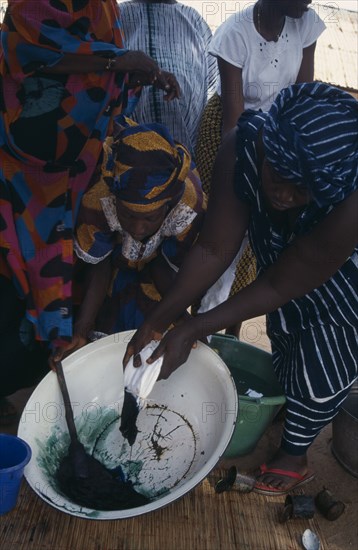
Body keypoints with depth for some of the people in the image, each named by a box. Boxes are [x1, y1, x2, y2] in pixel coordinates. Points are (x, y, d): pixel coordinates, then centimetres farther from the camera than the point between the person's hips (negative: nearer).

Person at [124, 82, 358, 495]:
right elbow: (213, 248, -25)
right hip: (281, 263, 4)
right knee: (283, 351, 24)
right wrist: (159, 319, -27)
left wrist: (192, 331, -31)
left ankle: (294, 453, 42)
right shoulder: (243, 146, -34)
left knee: (318, 380, 11)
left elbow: (281, 286, -33)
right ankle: (286, 407, 57)